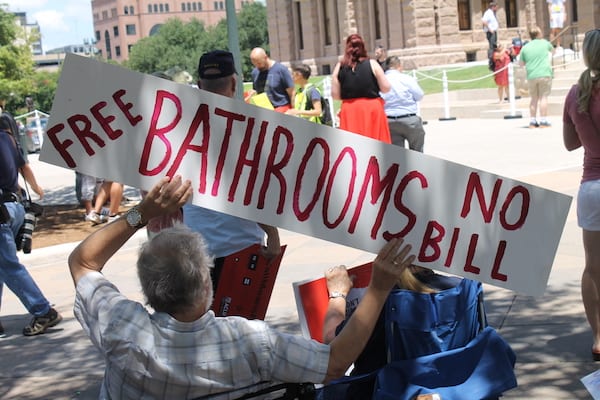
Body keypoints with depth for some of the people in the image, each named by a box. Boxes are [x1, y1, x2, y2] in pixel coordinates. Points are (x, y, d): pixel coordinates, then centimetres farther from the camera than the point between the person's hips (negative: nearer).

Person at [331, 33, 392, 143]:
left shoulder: (339, 67, 3)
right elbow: (386, 88, -3)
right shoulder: (372, 64, -2)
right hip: (372, 109, -1)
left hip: (349, 111, 2)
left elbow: (335, 95, 2)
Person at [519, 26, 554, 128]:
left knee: (534, 98, 11)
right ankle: (543, 121, -5)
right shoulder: (544, 43, 4)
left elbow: (521, 63, 13)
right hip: (544, 74, -3)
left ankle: (532, 121, 11)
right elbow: (552, 50, 26)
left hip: (531, 76, 3)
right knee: (543, 97, -2)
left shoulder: (525, 48, 7)